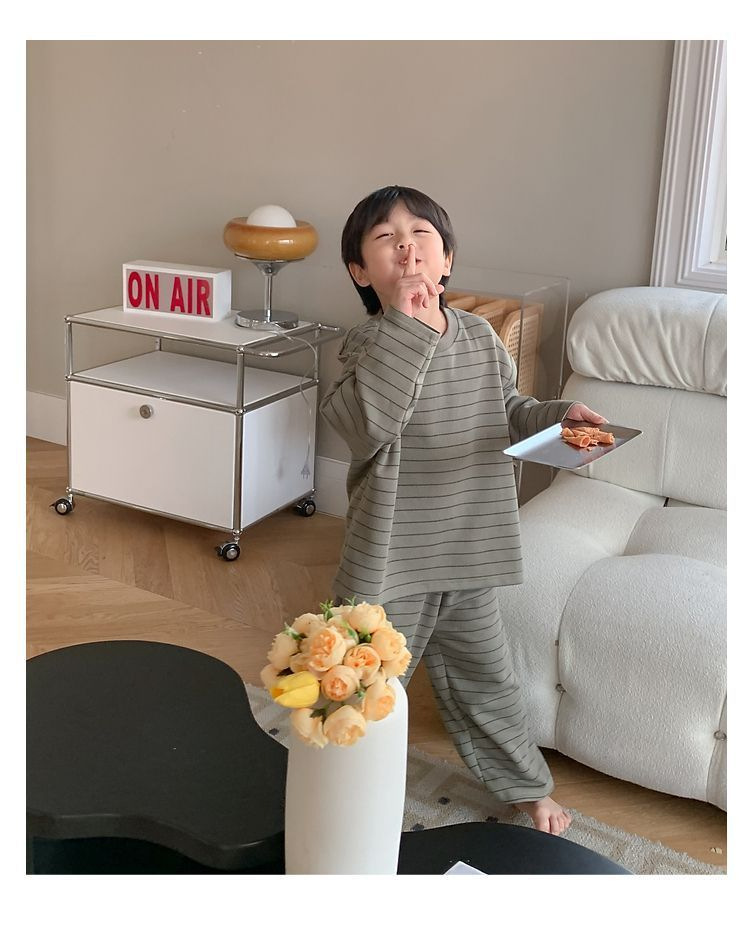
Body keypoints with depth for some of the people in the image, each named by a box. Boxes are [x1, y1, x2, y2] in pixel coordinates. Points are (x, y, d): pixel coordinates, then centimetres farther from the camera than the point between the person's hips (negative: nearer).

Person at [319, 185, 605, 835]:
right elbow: (360, 425, -36)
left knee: (485, 677, 23)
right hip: (391, 562, -4)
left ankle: (526, 785, 45)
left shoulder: (480, 337, -1)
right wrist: (406, 326, -35)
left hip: (470, 554, 4)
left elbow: (506, 413, 15)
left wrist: (559, 415, -4)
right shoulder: (370, 346, -16)